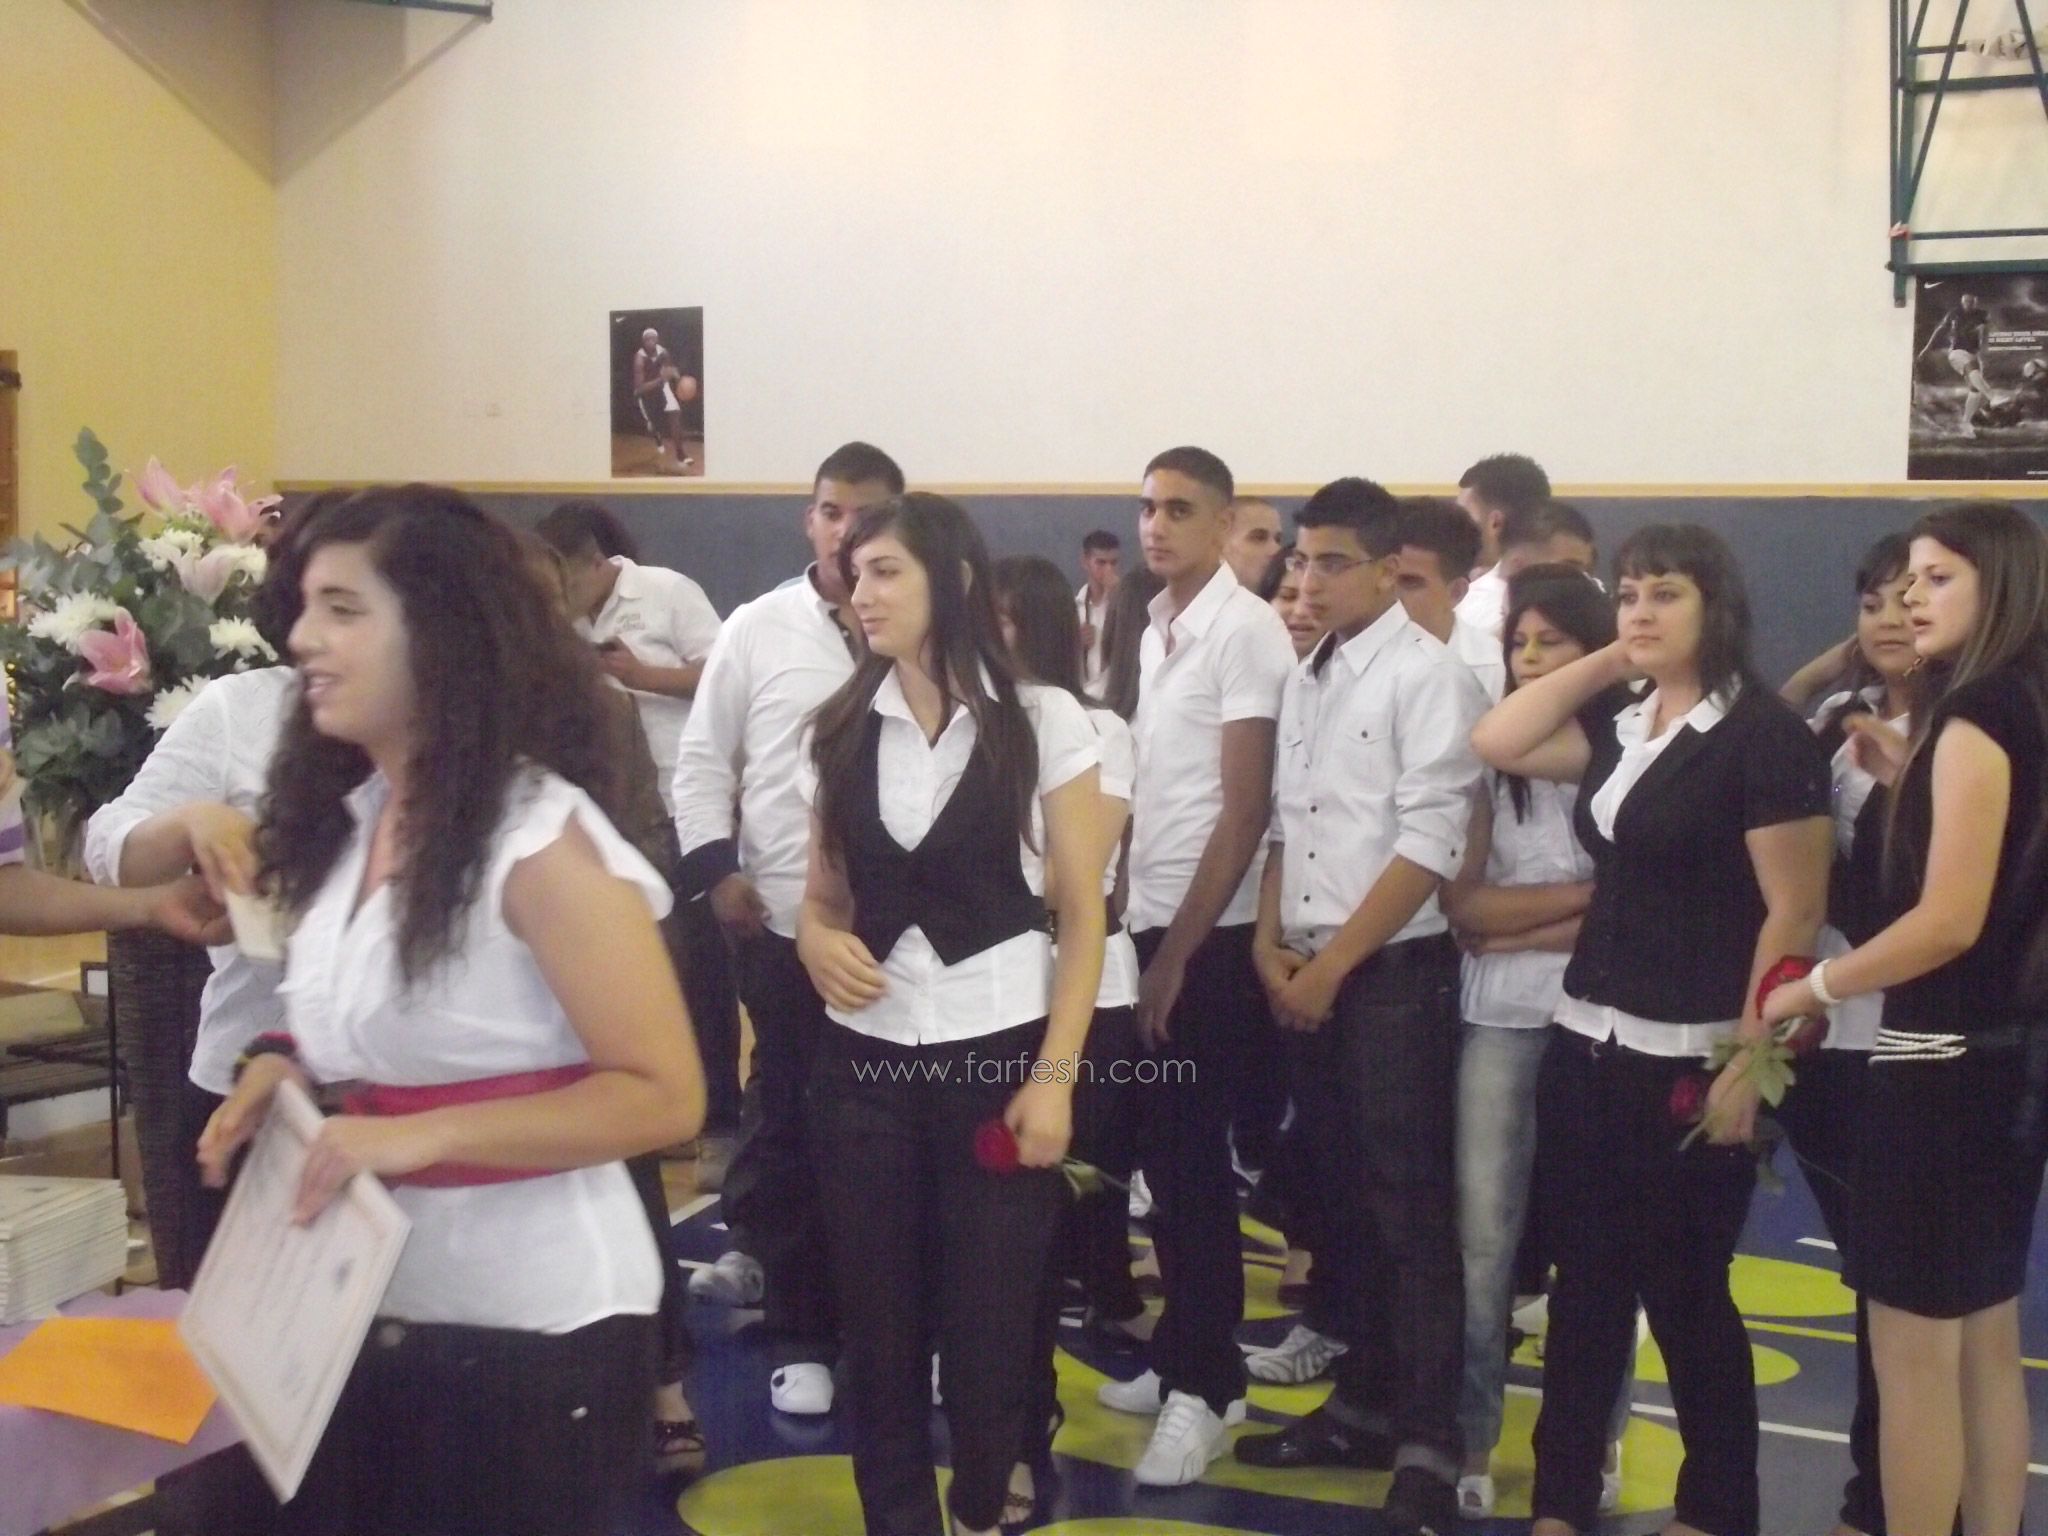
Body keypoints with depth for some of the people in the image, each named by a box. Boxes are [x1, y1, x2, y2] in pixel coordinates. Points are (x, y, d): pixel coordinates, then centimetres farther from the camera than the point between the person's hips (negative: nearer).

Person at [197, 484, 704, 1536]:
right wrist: (286, 1067, 0)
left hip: (529, 1326, -8)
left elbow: (663, 1096, -20)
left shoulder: (540, 836, -19)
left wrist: (420, 1136, -25)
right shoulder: (350, 815, 6)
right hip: (368, 1309, 8)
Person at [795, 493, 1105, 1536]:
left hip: (999, 1056, -3)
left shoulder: (1042, 720, -5)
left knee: (989, 1330, 6)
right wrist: (817, 939, -10)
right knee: (878, 1327, 8)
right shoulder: (841, 728, 6)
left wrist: (1055, 1074, -10)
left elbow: (1082, 914, -4)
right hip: (864, 1062, 3)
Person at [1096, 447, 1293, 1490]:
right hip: (1147, 925, 7)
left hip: (1212, 939, -7)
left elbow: (1246, 812, -14)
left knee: (1193, 1163, -3)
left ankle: (1206, 1388, 6)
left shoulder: (1245, 631, -11)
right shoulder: (1152, 631, 11)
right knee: (1162, 1156, 12)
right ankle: (1181, 1356, 24)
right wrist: (1141, 934, 8)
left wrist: (1181, 951, -14)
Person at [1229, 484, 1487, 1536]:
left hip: (1395, 973, -7)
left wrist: (1331, 965, -14)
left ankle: (1427, 1443, 0)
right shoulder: (1303, 680, 12)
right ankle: (1364, 1402, 25)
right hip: (1307, 974, 7)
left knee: (1408, 1205, -5)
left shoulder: (1428, 676, -10)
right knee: (1342, 1196, 13)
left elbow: (1429, 847, -16)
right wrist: (1272, 945, 1)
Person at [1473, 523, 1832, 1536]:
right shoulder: (1620, 725, 11)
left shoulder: (1762, 733, -12)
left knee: (1682, 1291, 5)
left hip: (1691, 1058, -7)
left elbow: (1795, 911, -15)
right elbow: (1495, 743, 6)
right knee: (1585, 1280, 12)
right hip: (1587, 1042, 7)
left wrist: (1752, 1060, -18)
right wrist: (1608, 662, 4)